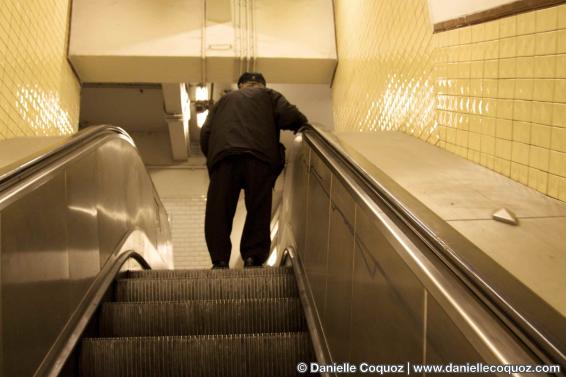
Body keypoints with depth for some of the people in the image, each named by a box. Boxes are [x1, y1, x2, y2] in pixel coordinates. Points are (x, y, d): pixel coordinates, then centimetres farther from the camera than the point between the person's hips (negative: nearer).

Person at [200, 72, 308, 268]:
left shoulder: (223, 101, 34)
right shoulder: (269, 95, 27)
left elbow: (205, 133, 19)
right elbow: (290, 116, 8)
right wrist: (302, 125, 27)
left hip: (223, 156, 2)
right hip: (259, 156, -1)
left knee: (218, 212, 1)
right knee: (258, 209, 2)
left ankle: (220, 262, -6)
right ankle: (253, 259, -6)